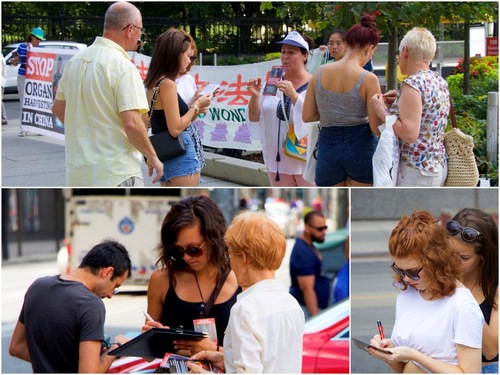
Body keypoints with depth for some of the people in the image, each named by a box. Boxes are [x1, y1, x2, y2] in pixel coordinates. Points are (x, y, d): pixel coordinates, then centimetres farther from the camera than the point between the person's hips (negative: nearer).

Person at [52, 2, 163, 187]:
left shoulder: (75, 61, 8)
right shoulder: (123, 67, -16)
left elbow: (58, 108, 17)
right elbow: (131, 123, -22)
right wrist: (152, 156, -9)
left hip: (77, 171, 8)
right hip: (117, 174, -8)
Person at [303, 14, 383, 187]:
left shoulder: (320, 73, -2)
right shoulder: (368, 79, -13)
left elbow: (307, 116, 4)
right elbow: (376, 127, -11)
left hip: (328, 146, 3)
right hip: (360, 146, -3)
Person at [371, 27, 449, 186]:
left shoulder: (413, 83, -17)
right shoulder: (440, 81, 9)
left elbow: (409, 134, -23)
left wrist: (381, 111, -12)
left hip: (416, 171, -9)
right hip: (438, 165, 10)